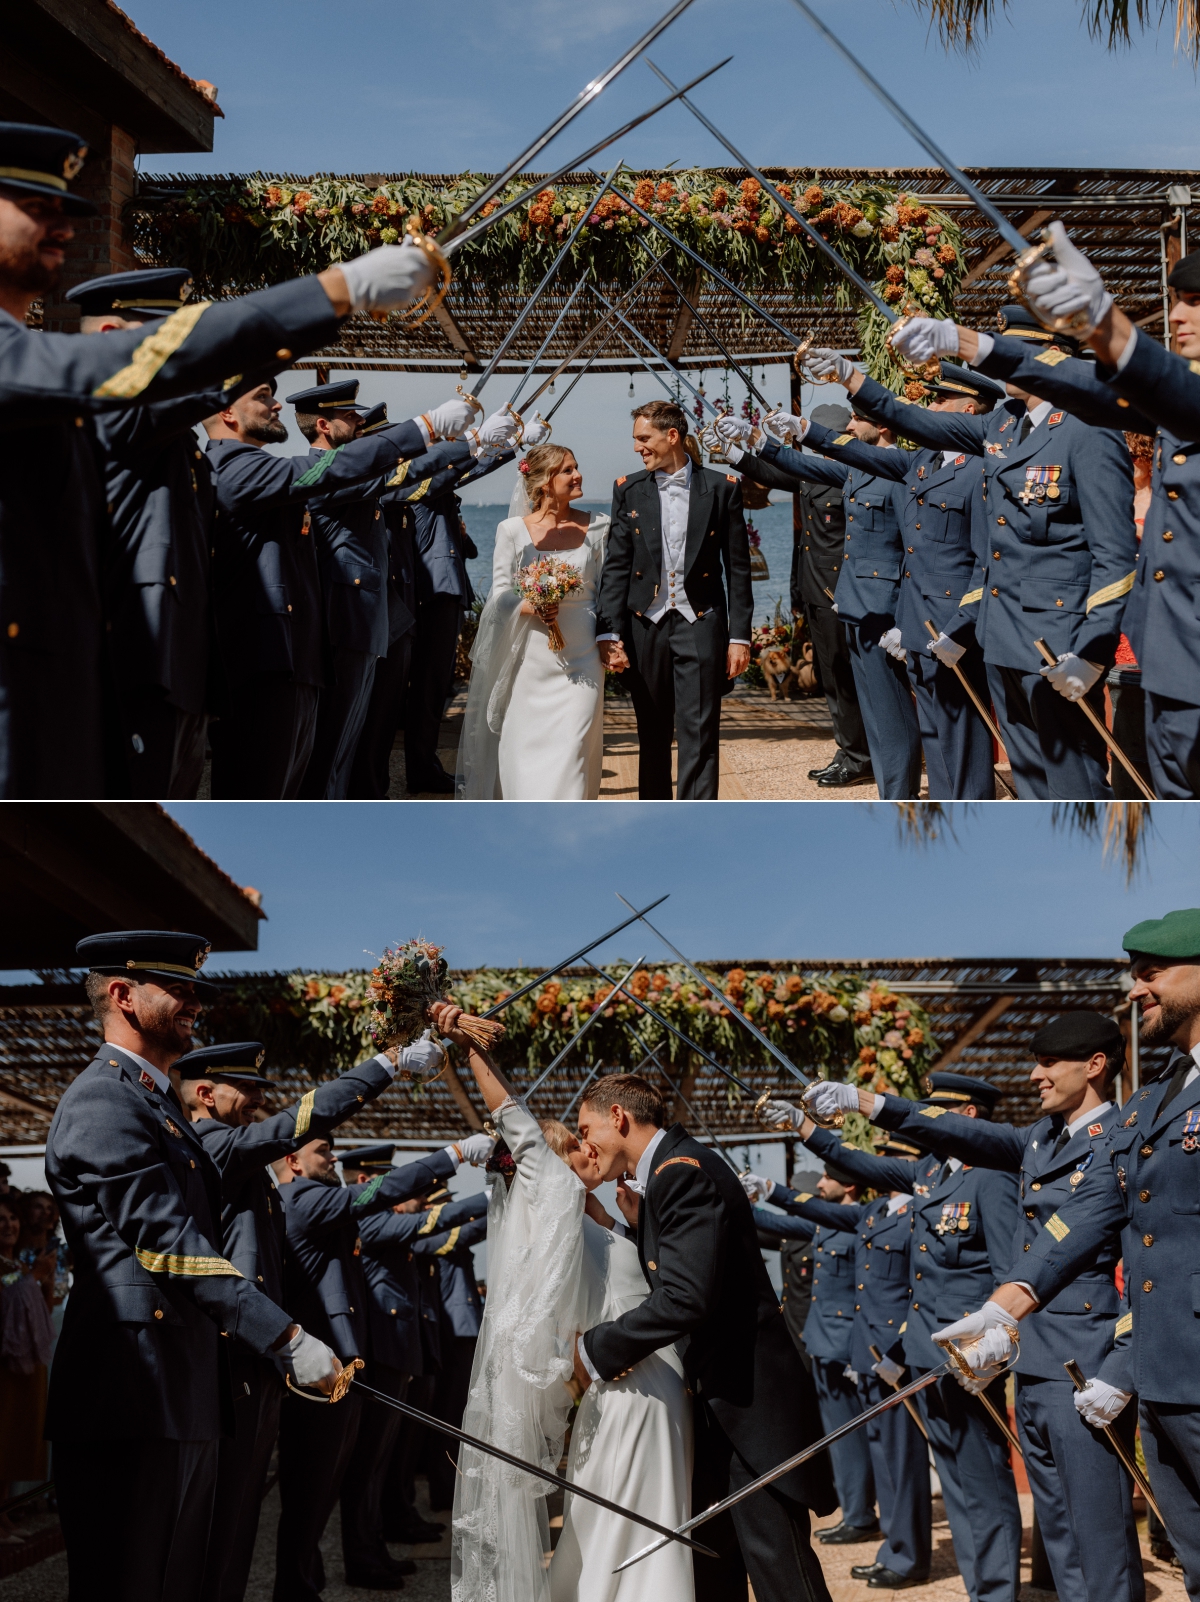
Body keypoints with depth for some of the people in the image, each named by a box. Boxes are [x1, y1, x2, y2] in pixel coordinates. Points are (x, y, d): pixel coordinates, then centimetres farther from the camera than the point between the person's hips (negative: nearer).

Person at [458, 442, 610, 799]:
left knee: (572, 746, -8)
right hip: (529, 658, 0)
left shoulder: (596, 528, 5)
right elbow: (500, 594, 0)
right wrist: (530, 608, -19)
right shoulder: (512, 530, 0)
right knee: (522, 744, 3)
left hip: (579, 656, 0)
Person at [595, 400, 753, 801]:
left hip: (700, 623, -2)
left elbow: (738, 568, 2)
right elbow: (616, 566, 3)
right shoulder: (628, 490, 6)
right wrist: (608, 632, -6)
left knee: (699, 735, -7)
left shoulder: (721, 488, 2)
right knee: (652, 737, 10)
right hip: (645, 627, 2)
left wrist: (740, 635, -2)